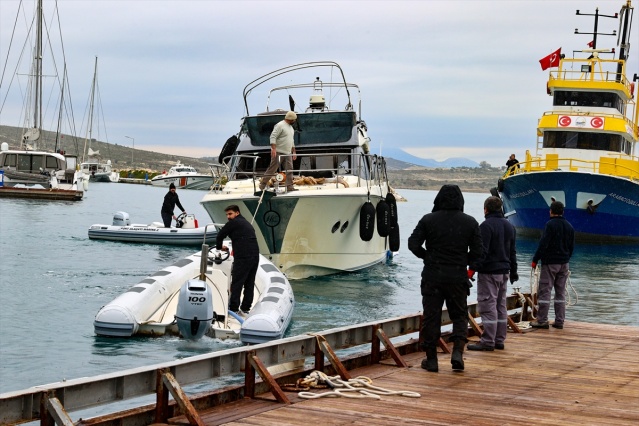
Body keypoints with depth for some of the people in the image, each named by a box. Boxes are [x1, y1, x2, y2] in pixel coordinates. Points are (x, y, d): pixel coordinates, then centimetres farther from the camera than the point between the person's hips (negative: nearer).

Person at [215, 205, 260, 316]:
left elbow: (220, 235, 3)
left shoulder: (234, 223, -1)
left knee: (237, 283, -4)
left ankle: (234, 309, -5)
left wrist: (219, 246, 20)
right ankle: (245, 308, 17)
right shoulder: (247, 223, 24)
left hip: (243, 257, -8)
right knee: (249, 284, 12)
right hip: (255, 256, 8)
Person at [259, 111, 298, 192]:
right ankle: (262, 185, 2)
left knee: (289, 170, 1)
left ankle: (289, 187, 2)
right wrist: (273, 148, -27)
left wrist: (294, 152, 22)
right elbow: (273, 137, -18)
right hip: (278, 152, -8)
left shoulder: (291, 127, 18)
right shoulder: (280, 125, -11)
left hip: (287, 153, 8)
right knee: (272, 169, -5)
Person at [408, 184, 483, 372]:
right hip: (458, 278, 1)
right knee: (459, 315, 13)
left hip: (432, 277, -1)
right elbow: (477, 251, 0)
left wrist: (427, 257, 10)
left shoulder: (428, 220, -4)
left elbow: (413, 244, -7)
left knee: (431, 317, 6)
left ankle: (431, 359, 9)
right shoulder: (470, 222, 0)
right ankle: (457, 352, -5)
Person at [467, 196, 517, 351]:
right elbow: (512, 252, 20)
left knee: (488, 306, -7)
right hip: (504, 272, 8)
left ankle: (488, 341, -7)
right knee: (501, 306, 13)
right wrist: (513, 271, 26)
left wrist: (473, 268, -17)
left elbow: (482, 251, -19)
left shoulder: (486, 225, -12)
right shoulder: (509, 226, 14)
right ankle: (499, 340, 16)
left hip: (489, 272, -8)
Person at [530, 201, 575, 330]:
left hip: (550, 262, -7)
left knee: (544, 291, -4)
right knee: (561, 292, 10)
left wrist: (535, 260, -11)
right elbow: (572, 246, 15)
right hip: (564, 263, 7)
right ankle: (559, 321, 10)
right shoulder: (569, 226, 10)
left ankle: (542, 320, -5)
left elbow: (543, 244, -17)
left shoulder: (550, 225, -12)